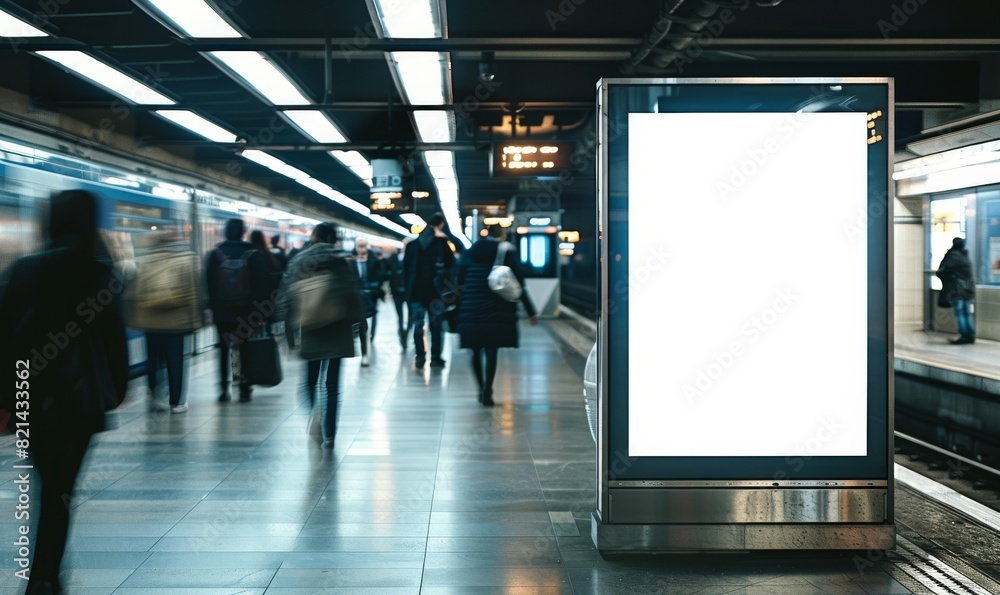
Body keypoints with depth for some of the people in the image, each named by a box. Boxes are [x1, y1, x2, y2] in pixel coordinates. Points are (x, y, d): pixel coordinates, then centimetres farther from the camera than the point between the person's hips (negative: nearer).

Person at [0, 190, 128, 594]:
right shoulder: (102, 274, -5)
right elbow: (115, 339, -3)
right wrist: (116, 391, 9)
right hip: (81, 398, -2)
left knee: (48, 481, 19)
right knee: (61, 487, 4)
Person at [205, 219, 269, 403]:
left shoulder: (215, 254, 2)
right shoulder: (254, 255, -2)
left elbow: (208, 284, 3)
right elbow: (261, 284, -4)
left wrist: (211, 307, 9)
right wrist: (260, 311, -1)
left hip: (222, 312, 1)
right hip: (247, 311, -1)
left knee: (224, 349, 10)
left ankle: (223, 389, 7)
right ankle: (244, 390, 2)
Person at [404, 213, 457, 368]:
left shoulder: (413, 244, 7)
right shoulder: (441, 242, -4)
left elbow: (406, 267, 7)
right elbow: (451, 263, -4)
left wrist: (409, 288, 11)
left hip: (416, 290, 2)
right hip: (435, 290, -2)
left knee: (418, 323, 4)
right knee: (435, 324, 6)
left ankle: (420, 355, -10)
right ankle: (435, 357, 7)